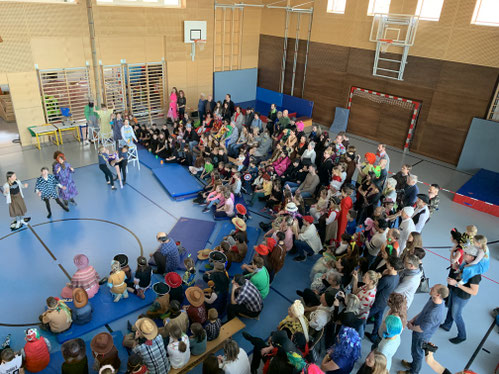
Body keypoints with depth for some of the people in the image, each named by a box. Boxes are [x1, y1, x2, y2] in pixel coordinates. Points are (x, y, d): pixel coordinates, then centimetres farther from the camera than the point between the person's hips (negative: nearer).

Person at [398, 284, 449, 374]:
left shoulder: (434, 313, -43)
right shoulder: (433, 299, -17)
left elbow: (421, 329, -30)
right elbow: (423, 311, 4)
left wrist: (411, 327, -11)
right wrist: (413, 319, 1)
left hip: (421, 336, -7)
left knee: (417, 353, 21)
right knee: (415, 351, 31)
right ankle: (413, 364, 58)